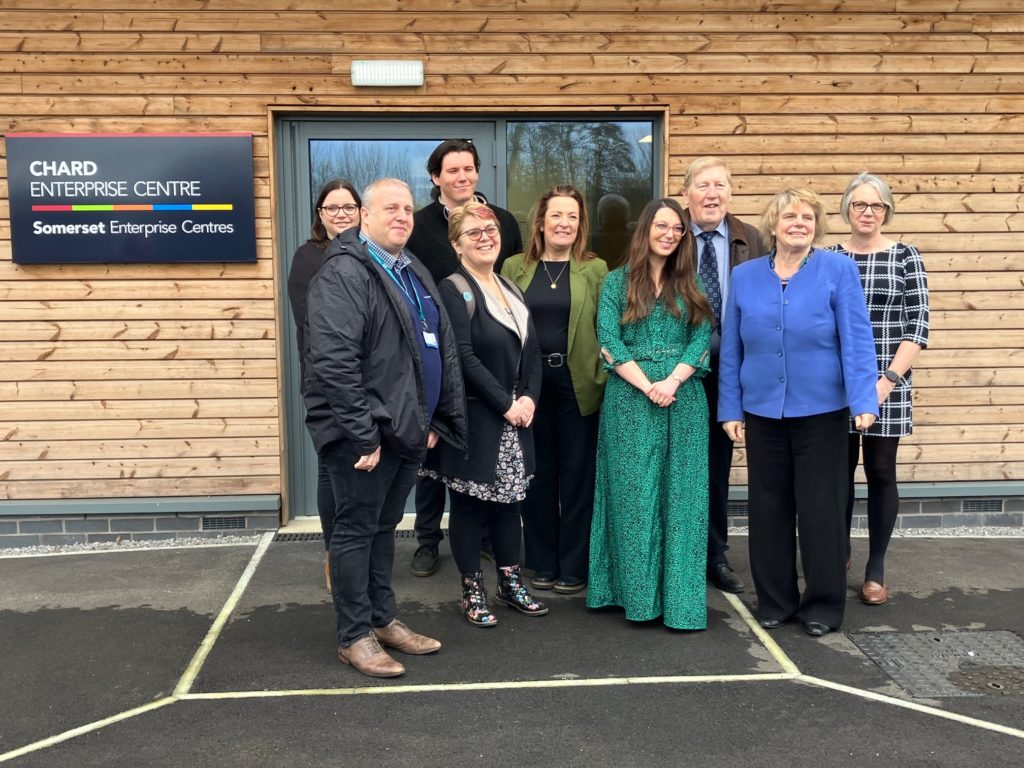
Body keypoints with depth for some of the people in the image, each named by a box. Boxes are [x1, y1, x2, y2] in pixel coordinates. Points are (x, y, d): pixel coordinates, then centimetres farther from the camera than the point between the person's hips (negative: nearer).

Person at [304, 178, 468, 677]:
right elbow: (333, 360, -23)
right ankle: (354, 637, 16)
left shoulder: (416, 274, 15)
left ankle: (383, 620, 31)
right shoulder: (342, 274, -14)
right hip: (362, 433, -8)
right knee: (356, 530, 3)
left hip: (407, 427, 9)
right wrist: (363, 434, -23)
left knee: (384, 527, 18)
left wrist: (438, 419, 14)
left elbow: (444, 349, 19)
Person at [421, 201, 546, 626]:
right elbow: (464, 358, -18)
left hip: (516, 415, 7)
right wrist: (506, 404, -16)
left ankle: (511, 582, 27)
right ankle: (472, 591, 16)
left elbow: (532, 350, 10)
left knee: (509, 498, 14)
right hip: (473, 417, -7)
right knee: (469, 502, 4)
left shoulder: (510, 289, 13)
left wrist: (528, 398, -5)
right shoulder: (453, 290, -10)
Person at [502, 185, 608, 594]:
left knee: (577, 475, 6)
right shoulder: (515, 267, 6)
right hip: (530, 384, 1)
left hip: (578, 384, -1)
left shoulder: (595, 269, 3)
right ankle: (542, 563, 22)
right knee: (537, 474, 9)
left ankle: (574, 566, 18)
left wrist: (603, 377, -8)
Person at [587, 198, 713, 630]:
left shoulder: (690, 284, 12)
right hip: (631, 396, -2)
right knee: (634, 495, 1)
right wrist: (647, 385, -14)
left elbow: (702, 338, 2)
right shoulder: (617, 281, 6)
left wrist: (672, 380, -14)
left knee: (681, 497, 2)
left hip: (683, 397, 2)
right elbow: (609, 340, -4)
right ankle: (638, 595, 11)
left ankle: (681, 598, 10)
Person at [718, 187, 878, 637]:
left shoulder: (838, 271, -3)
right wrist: (730, 410, 4)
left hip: (821, 411, -3)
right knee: (768, 508, 10)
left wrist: (864, 401, -17)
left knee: (820, 507, 5)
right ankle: (774, 600, 25)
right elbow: (731, 349, 6)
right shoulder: (744, 277, 6)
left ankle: (823, 605, 20)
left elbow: (856, 341, -8)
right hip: (762, 412, 3)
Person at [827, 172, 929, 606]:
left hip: (888, 383, -1)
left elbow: (918, 325, -4)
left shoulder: (905, 257, 1)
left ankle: (876, 569, 16)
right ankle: (839, 552, 29)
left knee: (880, 472, 3)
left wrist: (889, 379, -14)